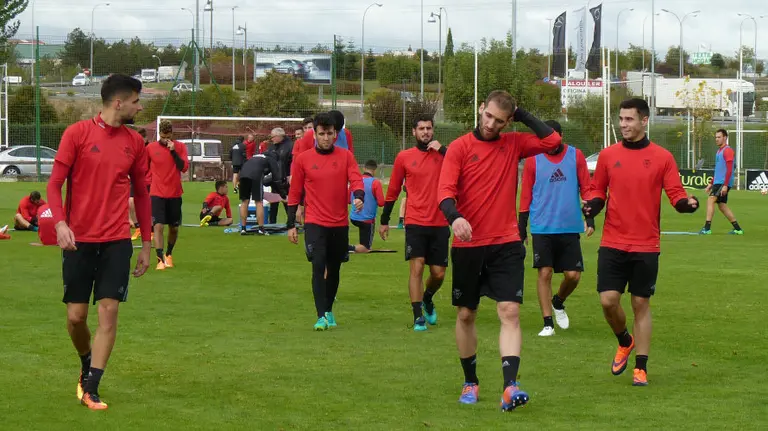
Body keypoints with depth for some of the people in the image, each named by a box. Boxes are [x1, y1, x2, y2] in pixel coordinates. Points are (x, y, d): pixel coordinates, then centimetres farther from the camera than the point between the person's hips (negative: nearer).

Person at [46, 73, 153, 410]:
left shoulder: (135, 142, 7)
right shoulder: (77, 133, -4)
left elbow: (141, 193, 15)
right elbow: (55, 183, -4)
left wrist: (146, 244, 14)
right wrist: (60, 223, -21)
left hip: (117, 242, 2)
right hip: (79, 240, -2)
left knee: (109, 311, -7)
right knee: (76, 315, 2)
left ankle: (90, 388, 0)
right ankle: (87, 365, 32)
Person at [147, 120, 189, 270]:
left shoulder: (180, 147, 0)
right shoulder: (150, 148, -1)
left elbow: (184, 167, -11)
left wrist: (173, 151, -18)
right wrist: (147, 183, 14)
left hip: (175, 194, 2)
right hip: (157, 194, -2)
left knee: (174, 227, 12)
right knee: (158, 226, -15)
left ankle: (169, 254, 35)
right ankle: (161, 260, -17)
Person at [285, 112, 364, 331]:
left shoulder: (346, 157, 4)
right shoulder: (303, 159, 2)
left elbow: (356, 180, -7)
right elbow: (294, 193, 6)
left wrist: (359, 197, -30)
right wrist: (291, 225, 5)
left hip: (340, 224, 2)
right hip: (315, 223, -2)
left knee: (334, 270, 12)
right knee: (318, 266, -15)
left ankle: (329, 310, 30)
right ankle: (322, 316, -14)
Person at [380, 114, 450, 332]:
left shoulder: (443, 154, 6)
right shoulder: (404, 157, 4)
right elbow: (393, 191, 12)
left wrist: (442, 150, -15)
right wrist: (384, 221, 15)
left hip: (440, 224, 2)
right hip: (415, 223, -1)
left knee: (438, 273, 6)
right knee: (417, 268, -13)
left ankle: (427, 299, 37)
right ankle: (418, 316, -7)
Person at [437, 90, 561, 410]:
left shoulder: (514, 144, 6)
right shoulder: (460, 147, -2)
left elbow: (552, 141, -6)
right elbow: (445, 191, -11)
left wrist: (522, 116, -2)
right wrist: (454, 217, -31)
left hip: (506, 245, 0)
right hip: (468, 245, 0)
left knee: (510, 312, -12)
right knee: (465, 315, 10)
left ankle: (510, 386, -19)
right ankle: (470, 383, 26)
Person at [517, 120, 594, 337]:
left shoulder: (575, 156, 3)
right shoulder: (533, 160, 0)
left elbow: (586, 189, 7)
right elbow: (525, 195, 5)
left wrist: (590, 218, 0)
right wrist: (522, 227, 3)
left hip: (570, 228, 1)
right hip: (542, 228, -1)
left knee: (573, 275, -1)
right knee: (545, 273, -5)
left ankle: (558, 303, 30)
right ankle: (548, 323, 3)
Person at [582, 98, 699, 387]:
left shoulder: (662, 157, 0)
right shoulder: (608, 155, 5)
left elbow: (676, 194, -1)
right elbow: (598, 191, 12)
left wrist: (687, 203, -23)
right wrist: (593, 205, -10)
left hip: (646, 246, -1)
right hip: (613, 243, 1)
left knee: (641, 304, 4)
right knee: (608, 300, -7)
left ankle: (641, 368, 13)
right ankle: (624, 341, 25)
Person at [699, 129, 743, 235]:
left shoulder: (728, 150, -10)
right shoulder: (719, 151, 19)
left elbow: (729, 169, -18)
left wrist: (725, 185, -24)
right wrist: (711, 184, 25)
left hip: (723, 183, -10)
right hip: (717, 182, 10)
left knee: (711, 200, -18)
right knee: (722, 205, 10)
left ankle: (707, 228, -22)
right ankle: (738, 229, 16)